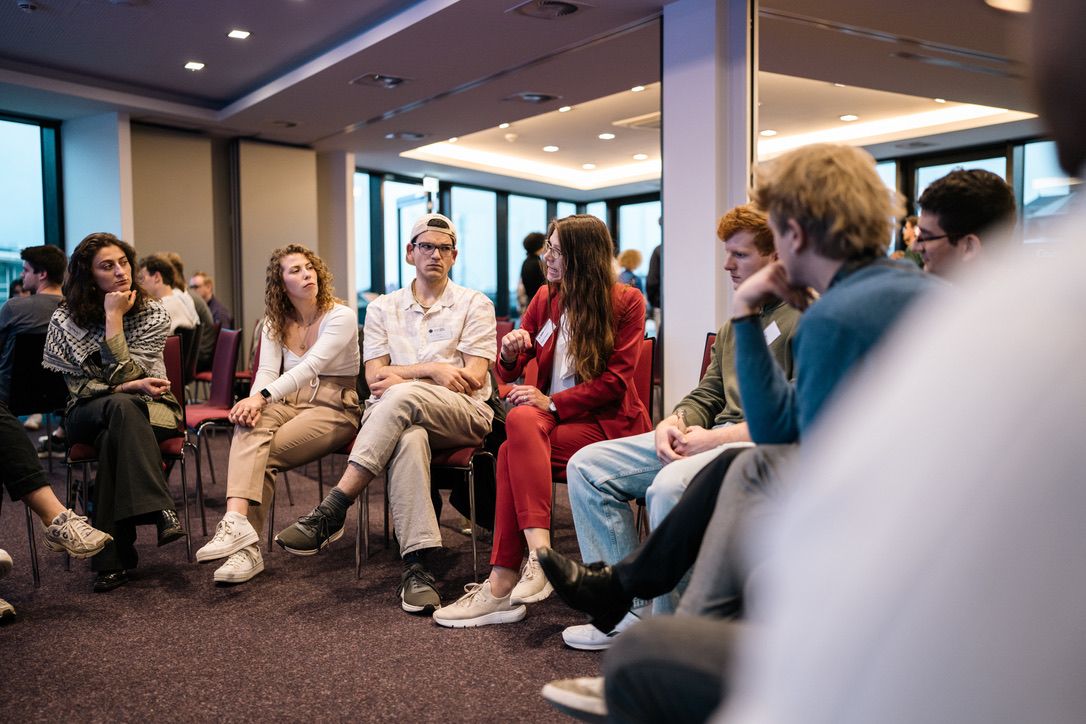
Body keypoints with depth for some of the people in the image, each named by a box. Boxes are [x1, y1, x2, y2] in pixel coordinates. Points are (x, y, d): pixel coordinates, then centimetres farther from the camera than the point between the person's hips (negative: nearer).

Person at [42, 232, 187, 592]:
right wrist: (128, 389, -22)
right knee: (121, 407, -36)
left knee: (115, 436, -35)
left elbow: (125, 374, -16)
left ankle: (112, 558, -33)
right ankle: (160, 511, -40)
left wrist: (114, 318, -18)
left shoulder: (153, 314, -4)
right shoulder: (65, 319, -3)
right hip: (88, 416, 0)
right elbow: (76, 386, -6)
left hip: (150, 409, 0)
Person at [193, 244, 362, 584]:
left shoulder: (340, 316, -7)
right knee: (250, 423, -32)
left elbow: (312, 366, -22)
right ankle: (237, 522, -44)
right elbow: (268, 371, 0)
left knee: (259, 454, -27)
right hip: (289, 403, 4)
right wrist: (254, 401, -24)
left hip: (334, 408, -4)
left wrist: (262, 396, -34)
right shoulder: (274, 324, 13)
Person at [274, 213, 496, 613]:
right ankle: (416, 564, -42)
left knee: (402, 396, -36)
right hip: (404, 417, 1)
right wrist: (432, 370, -7)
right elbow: (374, 377, 7)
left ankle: (331, 511, -36)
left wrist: (402, 377, -6)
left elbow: (473, 379, -1)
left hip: (465, 416, -1)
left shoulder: (474, 305, 11)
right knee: (407, 439, -39)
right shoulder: (383, 308, 19)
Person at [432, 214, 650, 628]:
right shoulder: (546, 299, 12)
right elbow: (507, 374, 14)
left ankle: (504, 585, -32)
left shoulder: (626, 302, -1)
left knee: (513, 453, -30)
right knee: (520, 420, -32)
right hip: (556, 420, 5)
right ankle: (539, 553, -39)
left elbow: (615, 380, -8)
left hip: (608, 423, -5)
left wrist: (552, 403, -19)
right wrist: (510, 353, -11)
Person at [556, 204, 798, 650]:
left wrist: (720, 437, -17)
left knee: (670, 486, -38)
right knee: (587, 466, -3)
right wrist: (673, 422, 1)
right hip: (713, 436, 9)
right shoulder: (734, 325, 24)